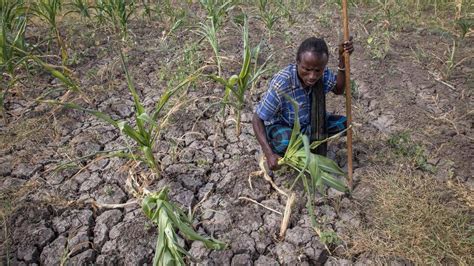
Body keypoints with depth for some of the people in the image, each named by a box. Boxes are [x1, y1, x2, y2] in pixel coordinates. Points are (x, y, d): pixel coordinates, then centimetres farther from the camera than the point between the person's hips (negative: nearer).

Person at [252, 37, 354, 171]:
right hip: (280, 126, -5)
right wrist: (269, 154, -38)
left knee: (344, 124, -10)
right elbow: (257, 119, -29)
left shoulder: (323, 73, -19)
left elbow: (338, 90, 1)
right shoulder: (281, 84, -35)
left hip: (307, 123, 6)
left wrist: (342, 60, -16)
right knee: (286, 142, -39)